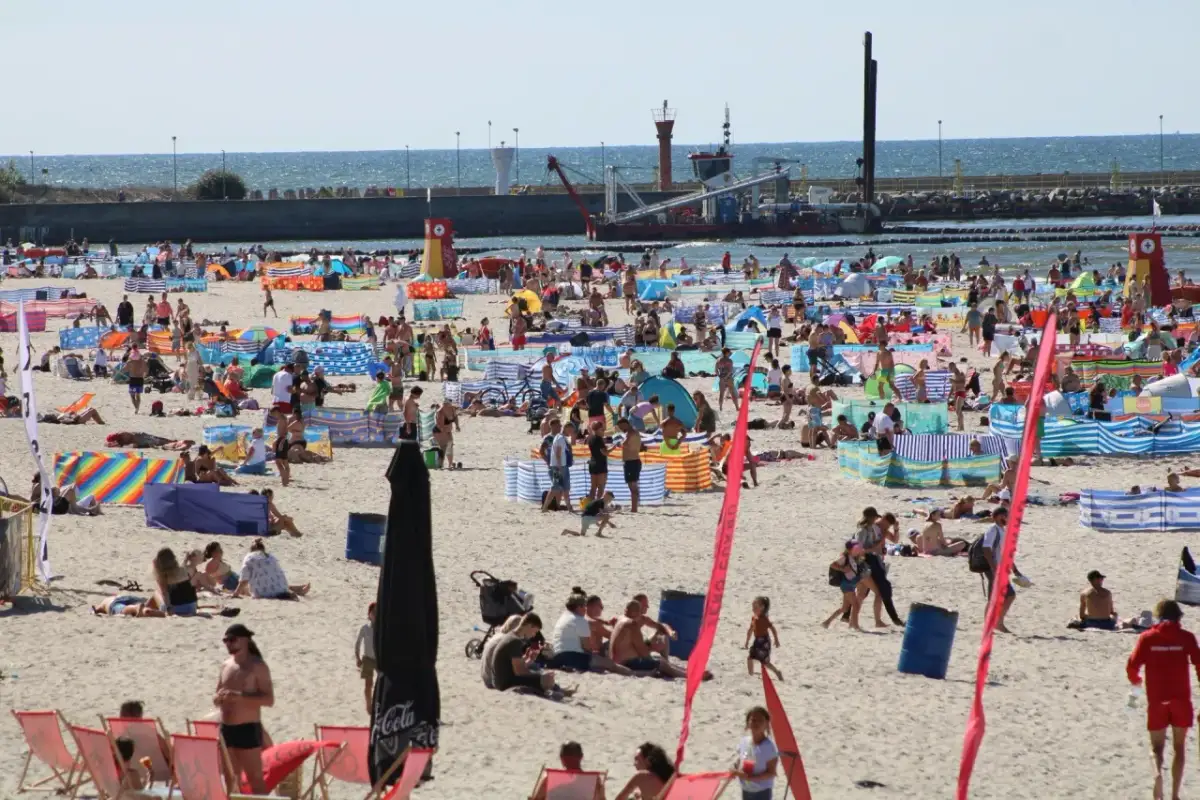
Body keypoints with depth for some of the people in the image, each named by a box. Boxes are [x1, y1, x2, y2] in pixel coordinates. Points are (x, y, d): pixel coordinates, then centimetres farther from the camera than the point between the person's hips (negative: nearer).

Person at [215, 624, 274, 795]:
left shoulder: (257, 666, -8)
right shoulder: (226, 665, 13)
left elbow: (269, 699, -14)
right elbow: (216, 698, 20)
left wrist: (240, 696, -24)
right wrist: (219, 697, -5)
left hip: (248, 729, -7)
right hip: (226, 729, 7)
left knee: (255, 779, -7)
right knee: (230, 779, 11)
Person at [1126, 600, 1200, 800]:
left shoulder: (1147, 637, -1)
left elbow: (1132, 666, -4)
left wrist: (1136, 679, 18)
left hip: (1156, 700, 0)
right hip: (1181, 699, 0)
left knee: (1157, 746, 10)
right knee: (1179, 747, 12)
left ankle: (1157, 772, -23)